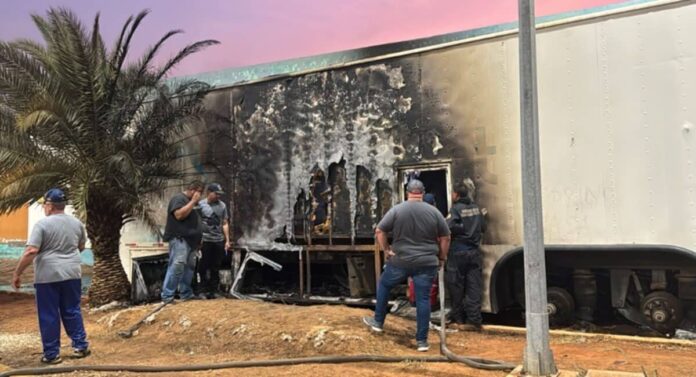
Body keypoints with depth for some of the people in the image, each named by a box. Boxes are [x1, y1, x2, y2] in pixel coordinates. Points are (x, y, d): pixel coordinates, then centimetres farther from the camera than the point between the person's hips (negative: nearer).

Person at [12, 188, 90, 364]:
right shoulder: (77, 223, 6)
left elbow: (31, 251, -17)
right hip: (72, 273, 5)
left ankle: (52, 354, 10)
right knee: (72, 311, 15)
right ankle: (80, 346, 16)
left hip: (48, 275, -5)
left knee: (49, 315, 4)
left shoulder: (42, 224, -11)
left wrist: (17, 274, -10)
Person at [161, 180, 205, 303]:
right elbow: (179, 215, -22)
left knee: (189, 267, 9)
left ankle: (186, 293, 15)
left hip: (190, 240, 10)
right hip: (180, 239, -10)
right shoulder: (179, 198, -6)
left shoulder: (190, 201, 24)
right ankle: (167, 296, -15)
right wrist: (193, 201, -15)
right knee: (177, 266, -16)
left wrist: (198, 240, 22)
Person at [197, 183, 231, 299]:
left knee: (216, 268, 8)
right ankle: (203, 290, 12)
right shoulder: (201, 205, -3)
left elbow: (225, 224, 11)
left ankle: (214, 290, 15)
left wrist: (227, 240, 8)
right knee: (204, 267, 4)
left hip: (219, 241, 3)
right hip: (205, 241, -3)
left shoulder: (222, 205, 8)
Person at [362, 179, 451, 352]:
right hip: (426, 263, 1)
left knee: (384, 285, 22)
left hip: (400, 261, 0)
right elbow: (445, 238, 3)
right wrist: (442, 257, 14)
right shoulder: (434, 211, 0)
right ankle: (422, 341, 6)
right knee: (423, 299, 4)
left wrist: (386, 250, 5)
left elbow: (379, 231, -4)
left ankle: (378, 322, 30)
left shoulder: (396, 210, -3)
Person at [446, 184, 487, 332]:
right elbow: (483, 227, 13)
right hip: (474, 251, 5)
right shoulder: (476, 208, 6)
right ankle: (474, 320, 2)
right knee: (474, 287, 4)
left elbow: (449, 228, -24)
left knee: (456, 287, 6)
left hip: (458, 252, -5)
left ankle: (458, 319, 14)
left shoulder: (456, 209, -12)